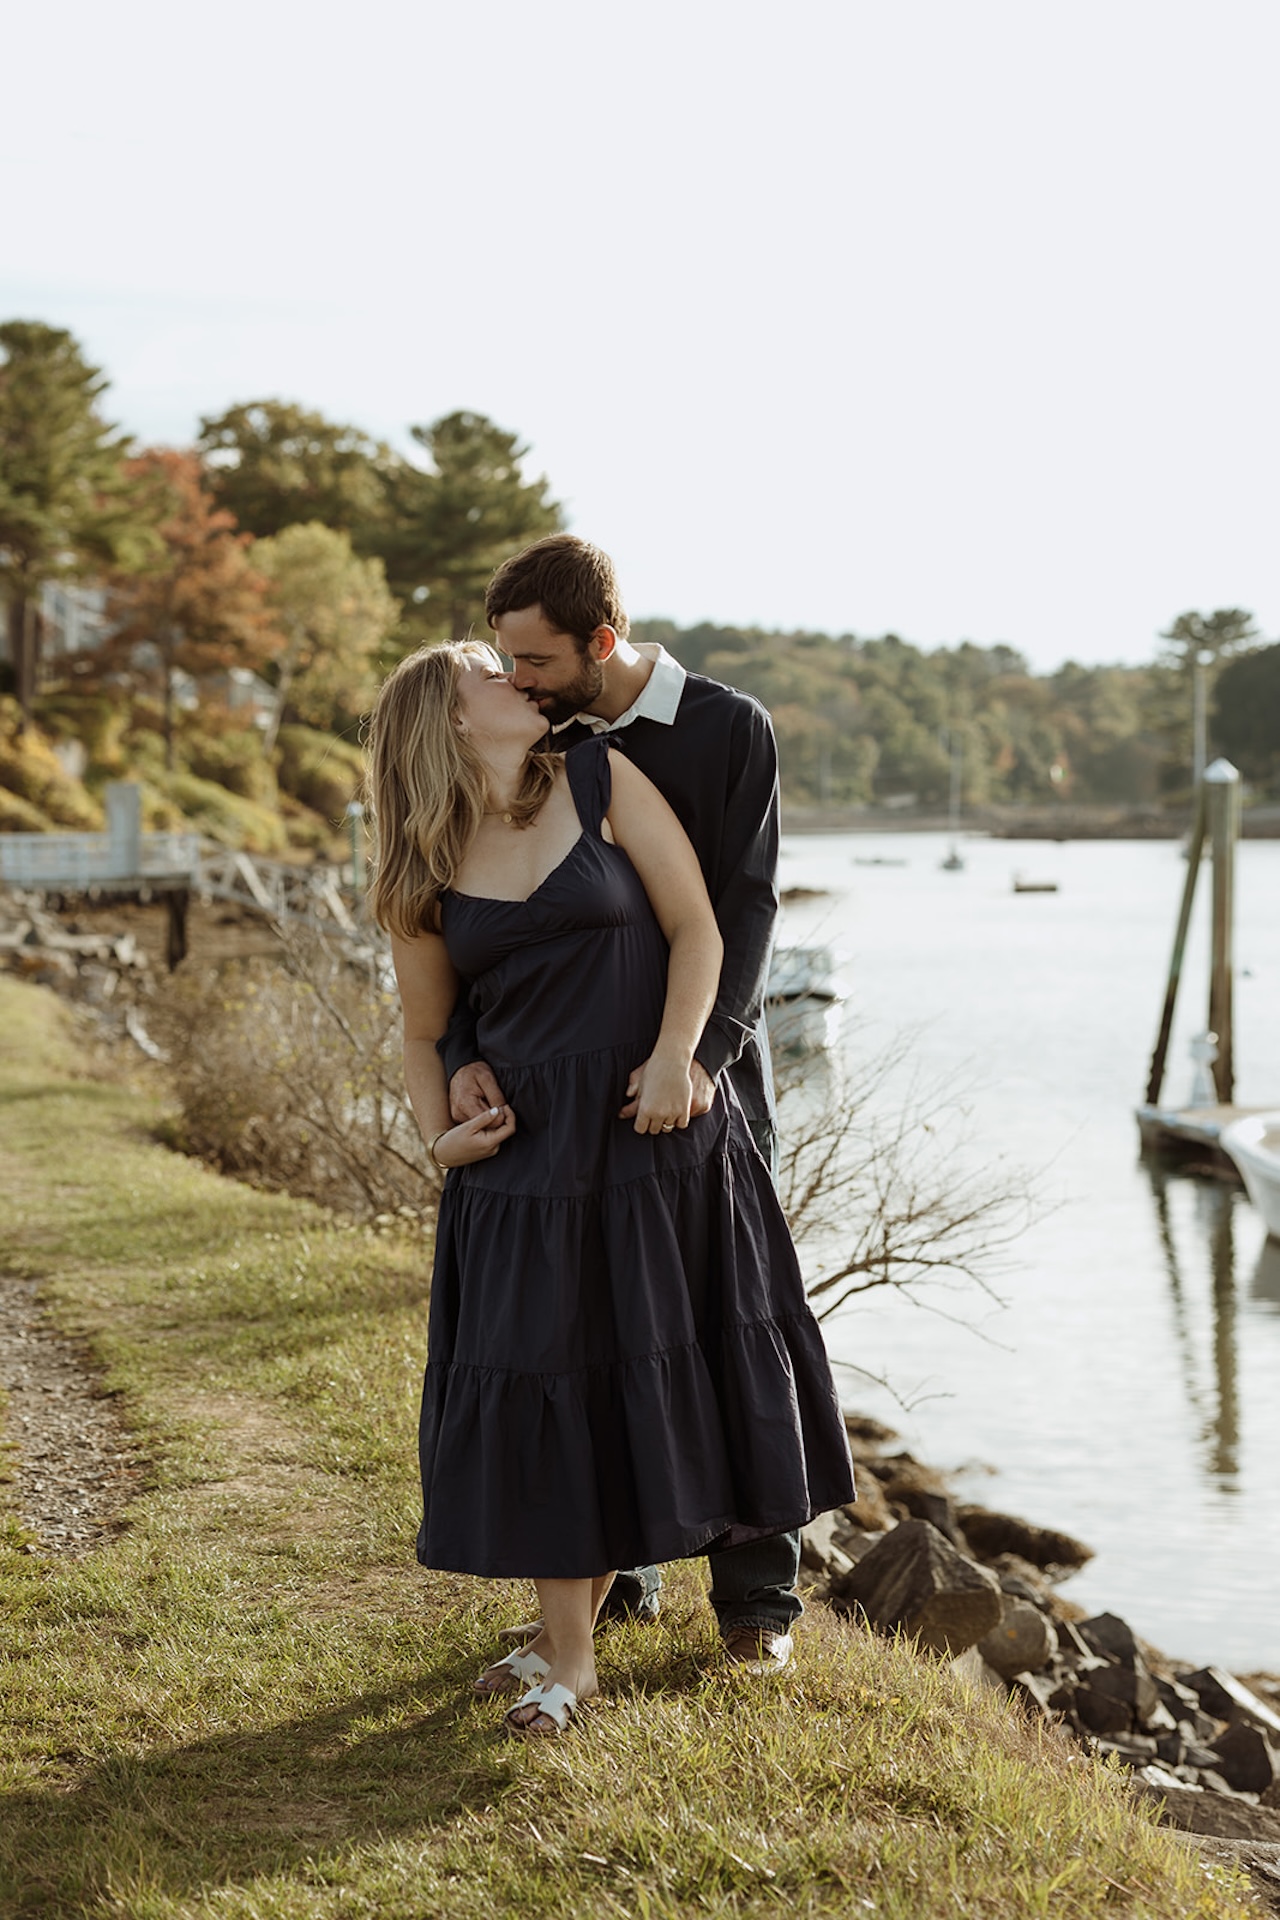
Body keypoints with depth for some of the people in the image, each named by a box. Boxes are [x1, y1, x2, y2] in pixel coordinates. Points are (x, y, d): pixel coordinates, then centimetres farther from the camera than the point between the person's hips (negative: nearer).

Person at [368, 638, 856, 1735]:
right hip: (526, 1146, 1)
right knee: (536, 1378, -1)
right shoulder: (426, 881, 4)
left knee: (647, 1364, 4)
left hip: (655, 1123, -1)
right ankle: (567, 1657, 9)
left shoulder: (603, 784, 0)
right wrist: (439, 1135, -4)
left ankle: (582, 1616, 23)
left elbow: (695, 924, -4)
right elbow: (425, 1034, 13)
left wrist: (674, 1054, -17)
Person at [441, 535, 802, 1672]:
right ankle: (615, 1567, 20)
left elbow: (745, 908, -14)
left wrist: (701, 1054, -29)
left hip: (708, 1072, -3)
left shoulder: (731, 731, -7)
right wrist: (463, 1055, -17)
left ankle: (757, 1597, 9)